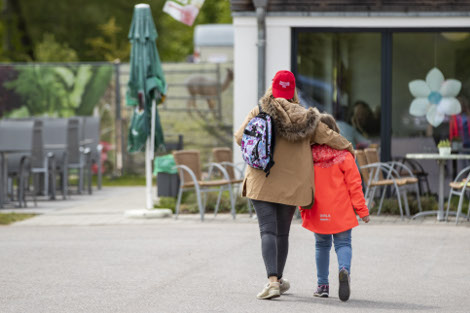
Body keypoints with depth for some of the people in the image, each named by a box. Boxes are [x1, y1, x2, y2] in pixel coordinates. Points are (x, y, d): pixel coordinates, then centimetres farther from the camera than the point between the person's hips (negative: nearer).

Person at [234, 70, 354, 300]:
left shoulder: (260, 112, -5)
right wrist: (349, 148, 24)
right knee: (282, 232, 16)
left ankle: (272, 281, -23)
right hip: (291, 185, 3)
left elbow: (240, 137, -6)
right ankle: (278, 279, 29)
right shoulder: (305, 118, 1)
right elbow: (329, 137, 7)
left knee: (268, 231, -7)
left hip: (262, 183, -3)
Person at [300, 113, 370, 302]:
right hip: (341, 212, -2)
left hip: (318, 213, 2)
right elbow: (354, 184, -5)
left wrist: (303, 210, 16)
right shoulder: (343, 155, -7)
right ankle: (344, 269, -28)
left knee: (322, 246, 17)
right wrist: (362, 210, 2)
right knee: (343, 244, 3)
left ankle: (322, 285, 17)